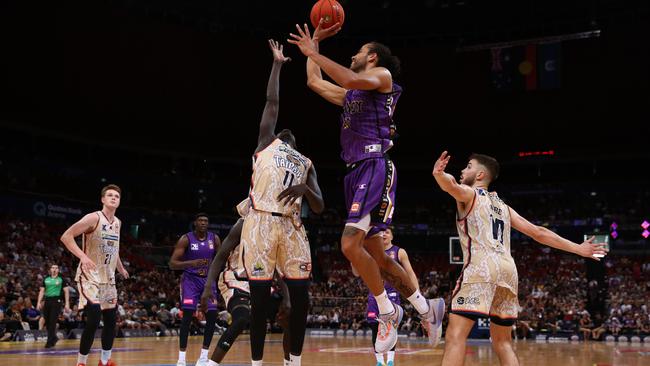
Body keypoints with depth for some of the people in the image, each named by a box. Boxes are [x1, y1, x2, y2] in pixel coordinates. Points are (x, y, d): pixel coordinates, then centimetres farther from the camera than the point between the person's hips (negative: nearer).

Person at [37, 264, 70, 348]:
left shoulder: (61, 280, 3)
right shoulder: (46, 279, 13)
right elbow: (42, 291, 13)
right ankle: (54, 338, 27)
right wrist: (39, 302, 3)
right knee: (47, 322, 7)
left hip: (56, 301, -4)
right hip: (47, 300, 4)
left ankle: (50, 341, -7)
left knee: (52, 322, -10)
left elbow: (66, 291, 1)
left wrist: (67, 303, -7)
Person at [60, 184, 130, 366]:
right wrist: (82, 256, -28)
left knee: (110, 320, 10)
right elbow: (66, 236, -18)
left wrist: (121, 268, 29)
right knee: (94, 319, -18)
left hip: (108, 277, 8)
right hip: (90, 276, -8)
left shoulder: (117, 223, 9)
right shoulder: (94, 218, -14)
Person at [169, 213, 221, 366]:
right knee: (187, 316, -16)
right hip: (190, 280, -4)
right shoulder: (186, 239, -12)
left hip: (208, 280, 4)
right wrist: (191, 263, -30)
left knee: (212, 317, -4)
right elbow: (172, 264, -15)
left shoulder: (214, 238, 0)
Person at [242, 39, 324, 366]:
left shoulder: (306, 164, 24)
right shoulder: (266, 142, 19)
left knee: (300, 296, -1)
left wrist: (305, 188, -6)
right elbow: (272, 102, 13)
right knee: (260, 298, -3)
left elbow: (319, 208, 14)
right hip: (261, 222, -3)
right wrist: (277, 64, 20)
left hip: (292, 226, 4)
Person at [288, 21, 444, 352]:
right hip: (356, 172, 9)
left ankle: (387, 312, -7)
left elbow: (352, 80, -19)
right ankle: (426, 309, 19)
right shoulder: (350, 94, 27)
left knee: (351, 244, -21)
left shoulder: (381, 75, 3)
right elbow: (315, 82, 35)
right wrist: (315, 40, 35)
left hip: (375, 168, -9)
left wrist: (314, 52, -12)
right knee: (376, 256, 8)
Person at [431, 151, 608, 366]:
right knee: (503, 343, 17)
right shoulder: (503, 206, 30)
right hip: (508, 268, 7)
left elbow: (452, 186, -14)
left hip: (482, 266, -7)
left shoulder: (468, 193, 12)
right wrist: (578, 249, 33)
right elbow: (539, 233, 27)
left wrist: (439, 175, -36)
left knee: (455, 336, -12)